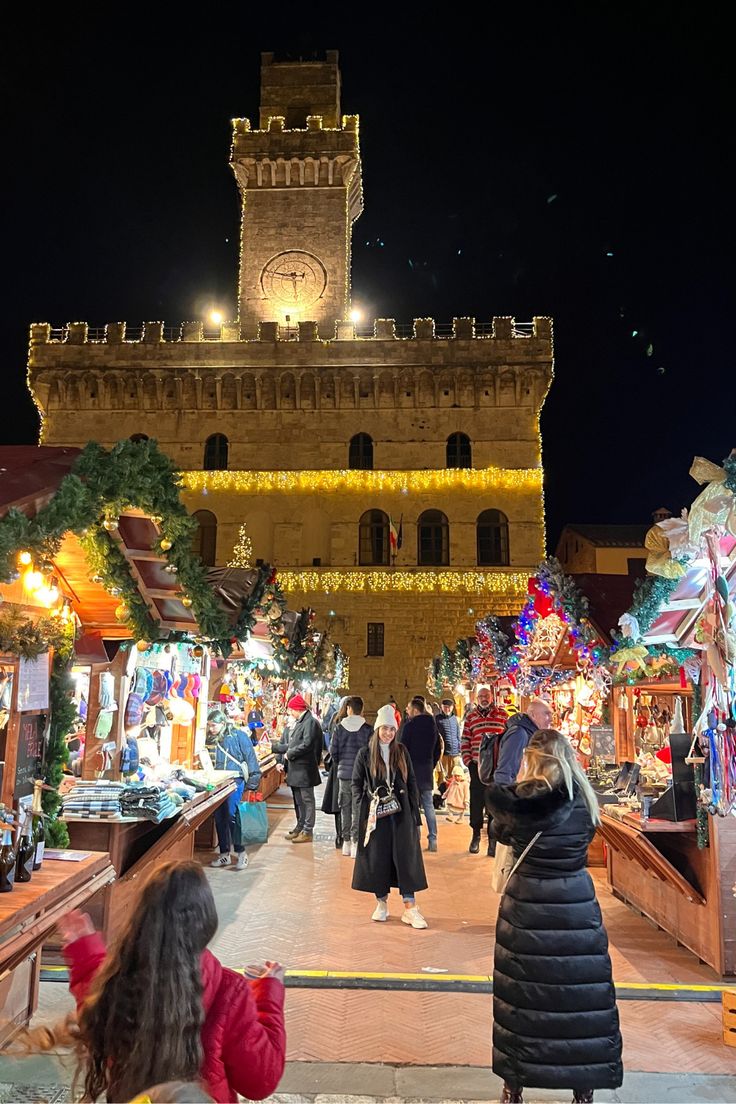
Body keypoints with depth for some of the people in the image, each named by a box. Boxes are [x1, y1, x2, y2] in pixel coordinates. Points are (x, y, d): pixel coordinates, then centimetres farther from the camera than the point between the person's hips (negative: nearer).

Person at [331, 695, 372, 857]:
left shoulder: (340, 727, -2)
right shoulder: (367, 729, -7)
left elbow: (333, 751, -1)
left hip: (344, 773, 2)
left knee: (345, 808, 13)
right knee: (358, 809, 3)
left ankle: (346, 842, 19)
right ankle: (355, 842, 1)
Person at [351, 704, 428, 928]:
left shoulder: (402, 752, 4)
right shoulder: (365, 754, 0)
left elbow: (411, 782, 6)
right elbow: (356, 783, 4)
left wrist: (414, 810, 0)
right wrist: (365, 806, -6)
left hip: (400, 812, 1)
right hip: (375, 813, -1)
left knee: (405, 856, -1)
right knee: (377, 857, 4)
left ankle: (410, 907, 3)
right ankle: (381, 903, 19)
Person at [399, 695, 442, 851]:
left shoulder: (409, 725, -12)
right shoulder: (432, 725, 8)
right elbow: (438, 749, 13)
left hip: (412, 768, -6)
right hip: (427, 769, 6)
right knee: (428, 805, 10)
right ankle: (433, 840, 10)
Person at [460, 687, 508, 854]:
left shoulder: (502, 715, 3)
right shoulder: (471, 716, 6)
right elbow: (465, 741, 7)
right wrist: (468, 761, -1)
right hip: (477, 766, 1)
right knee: (476, 800, 5)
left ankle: (492, 838, 13)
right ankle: (476, 836, 18)